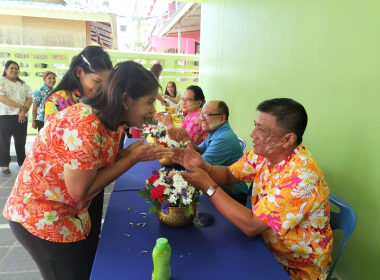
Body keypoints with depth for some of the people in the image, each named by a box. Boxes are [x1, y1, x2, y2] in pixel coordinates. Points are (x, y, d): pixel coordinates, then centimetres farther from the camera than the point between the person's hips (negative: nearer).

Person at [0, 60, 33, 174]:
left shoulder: (23, 84, 13)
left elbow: (30, 98, 4)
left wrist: (23, 111, -12)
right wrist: (21, 106, -21)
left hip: (21, 116, 4)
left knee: (21, 140, 10)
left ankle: (22, 162, 22)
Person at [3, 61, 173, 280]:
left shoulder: (111, 121, -3)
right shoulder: (84, 126, -31)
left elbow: (101, 165, -2)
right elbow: (80, 190, -27)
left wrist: (130, 151, -16)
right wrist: (133, 158, -24)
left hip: (69, 213, 8)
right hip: (40, 217, -8)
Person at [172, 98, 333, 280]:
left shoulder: (302, 176, -32)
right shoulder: (265, 151, -9)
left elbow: (251, 226, -32)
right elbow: (229, 176, -1)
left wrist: (208, 186, -29)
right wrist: (203, 167, -21)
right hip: (267, 245, 6)